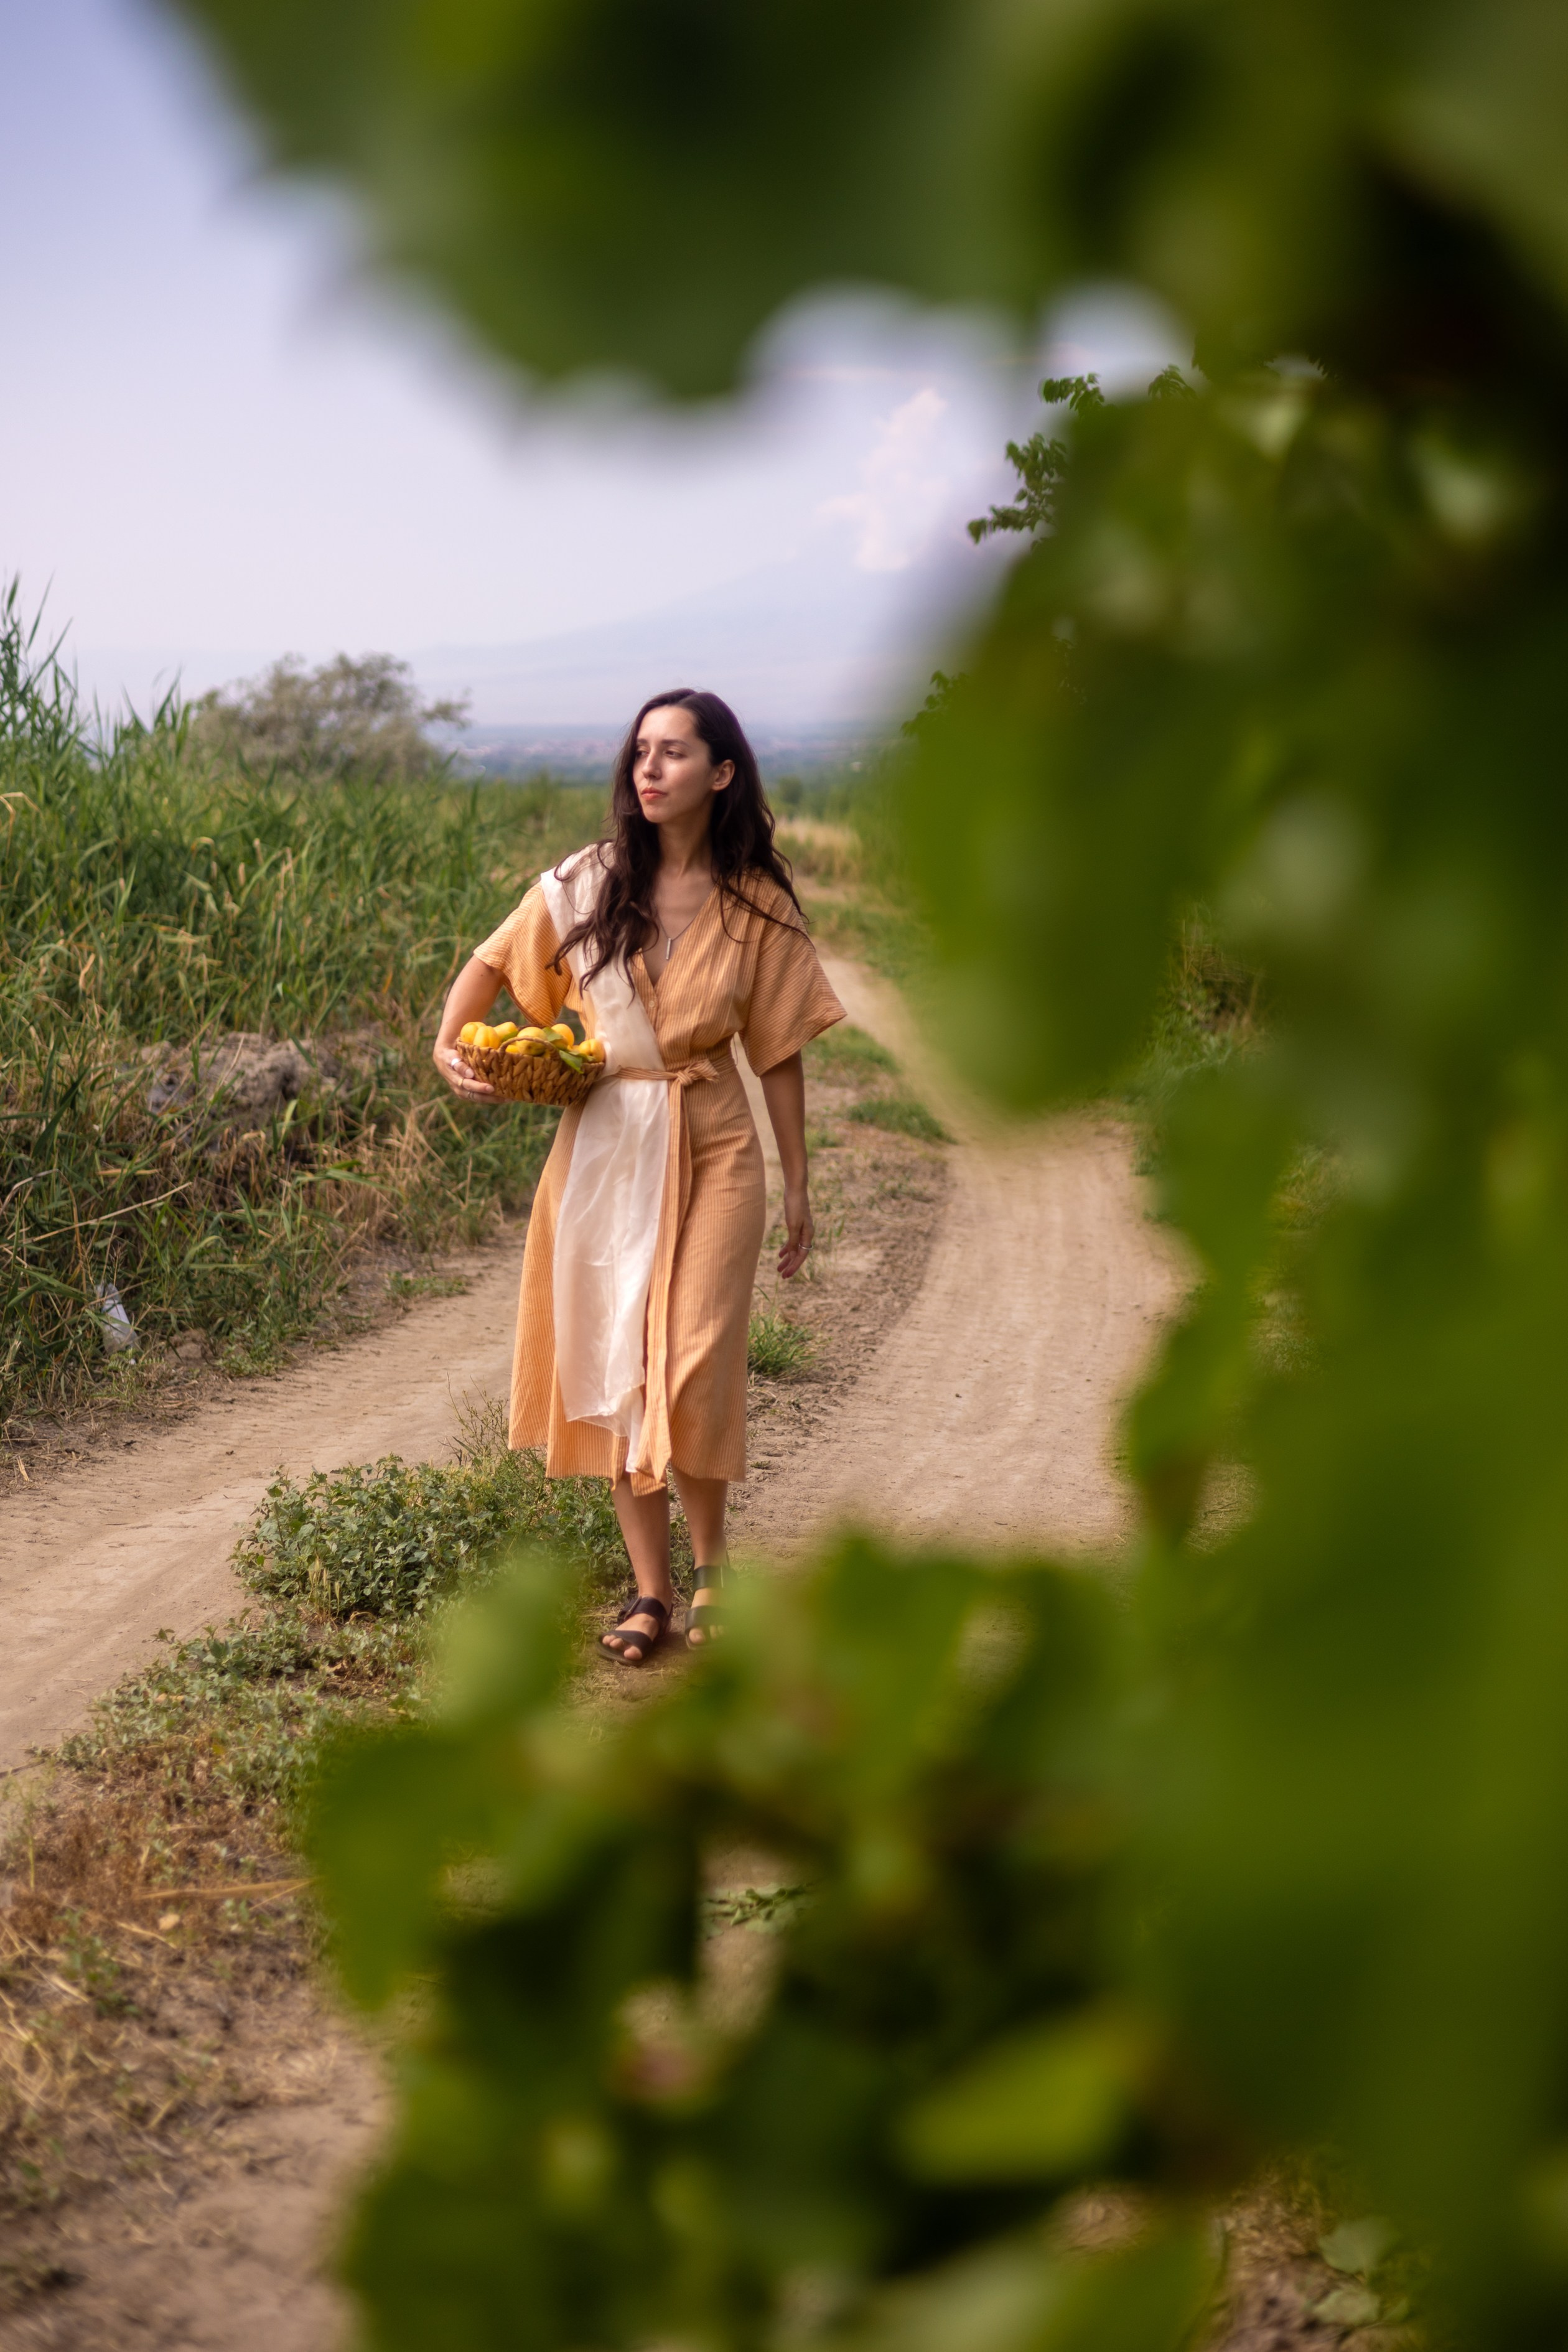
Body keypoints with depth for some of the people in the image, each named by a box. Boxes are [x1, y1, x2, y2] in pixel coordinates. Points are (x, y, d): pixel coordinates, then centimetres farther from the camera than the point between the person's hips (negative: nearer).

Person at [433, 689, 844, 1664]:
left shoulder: (755, 904, -2)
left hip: (711, 1152, -2)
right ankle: (652, 1591, 14)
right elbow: (493, 962, 11)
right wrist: (450, 1043, -8)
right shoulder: (587, 883, -1)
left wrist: (799, 1184, 5)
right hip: (604, 1151, 2)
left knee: (692, 1371, -7)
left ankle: (711, 1562, 18)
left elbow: (780, 1053, 3)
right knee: (614, 1370, 4)